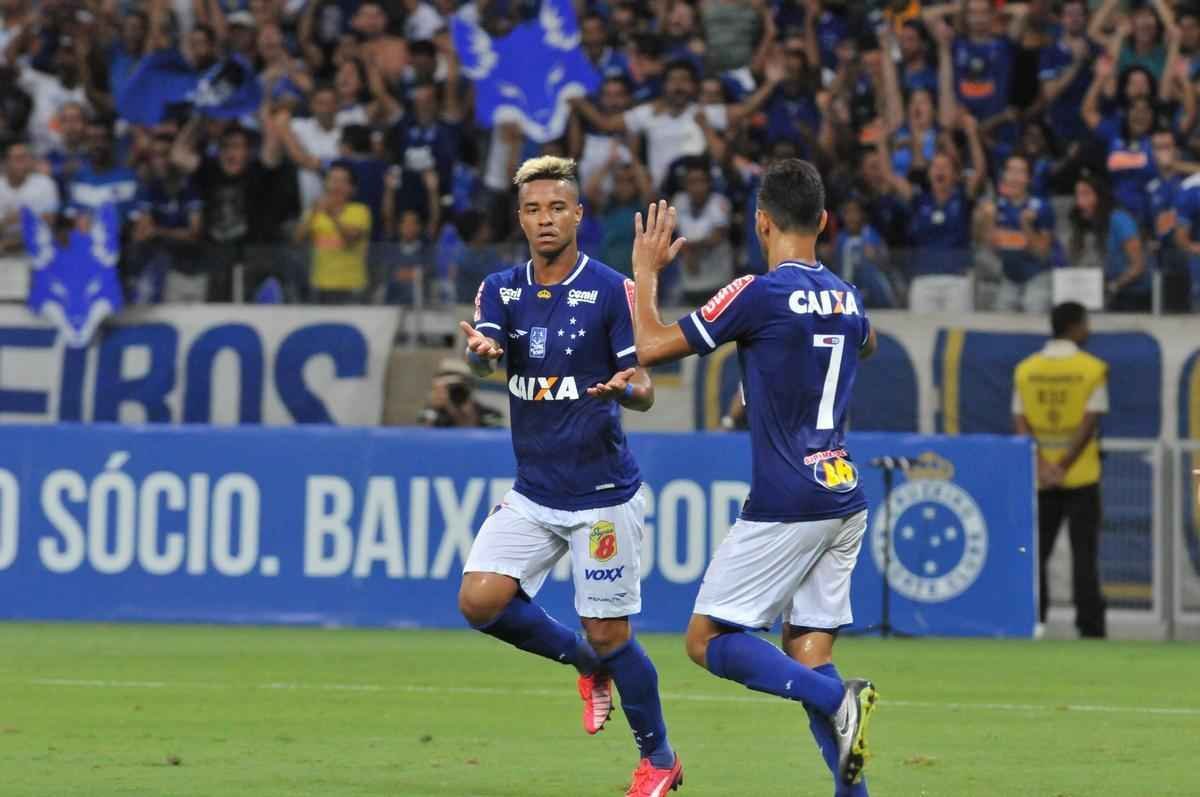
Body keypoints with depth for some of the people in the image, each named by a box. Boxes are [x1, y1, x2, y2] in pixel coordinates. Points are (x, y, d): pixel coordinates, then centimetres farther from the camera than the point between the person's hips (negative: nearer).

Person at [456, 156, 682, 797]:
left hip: (603, 494, -5)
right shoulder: (501, 289, 4)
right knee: (480, 601, -10)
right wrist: (480, 351, -40)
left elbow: (644, 392, -10)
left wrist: (625, 389, -34)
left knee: (609, 636, -2)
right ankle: (588, 665, 16)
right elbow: (483, 356, -15)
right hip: (532, 494, 5)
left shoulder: (611, 290, -9)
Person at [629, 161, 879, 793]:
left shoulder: (759, 294, -12)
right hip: (845, 500, 7)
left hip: (785, 504, -7)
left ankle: (836, 699, -22)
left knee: (707, 641, 0)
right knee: (806, 652, 9)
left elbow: (651, 346, -6)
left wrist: (646, 271, 8)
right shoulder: (847, 299, 10)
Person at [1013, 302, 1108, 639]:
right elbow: (1090, 422, -12)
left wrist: (1044, 467, -9)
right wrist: (1064, 466, -10)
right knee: (1084, 554, 1)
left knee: (1036, 553, 10)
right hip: (1081, 475, -3)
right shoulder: (1092, 369, -7)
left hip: (1040, 478, 3)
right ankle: (1090, 628, -2)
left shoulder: (1025, 369, 3)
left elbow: (1020, 422, -3)